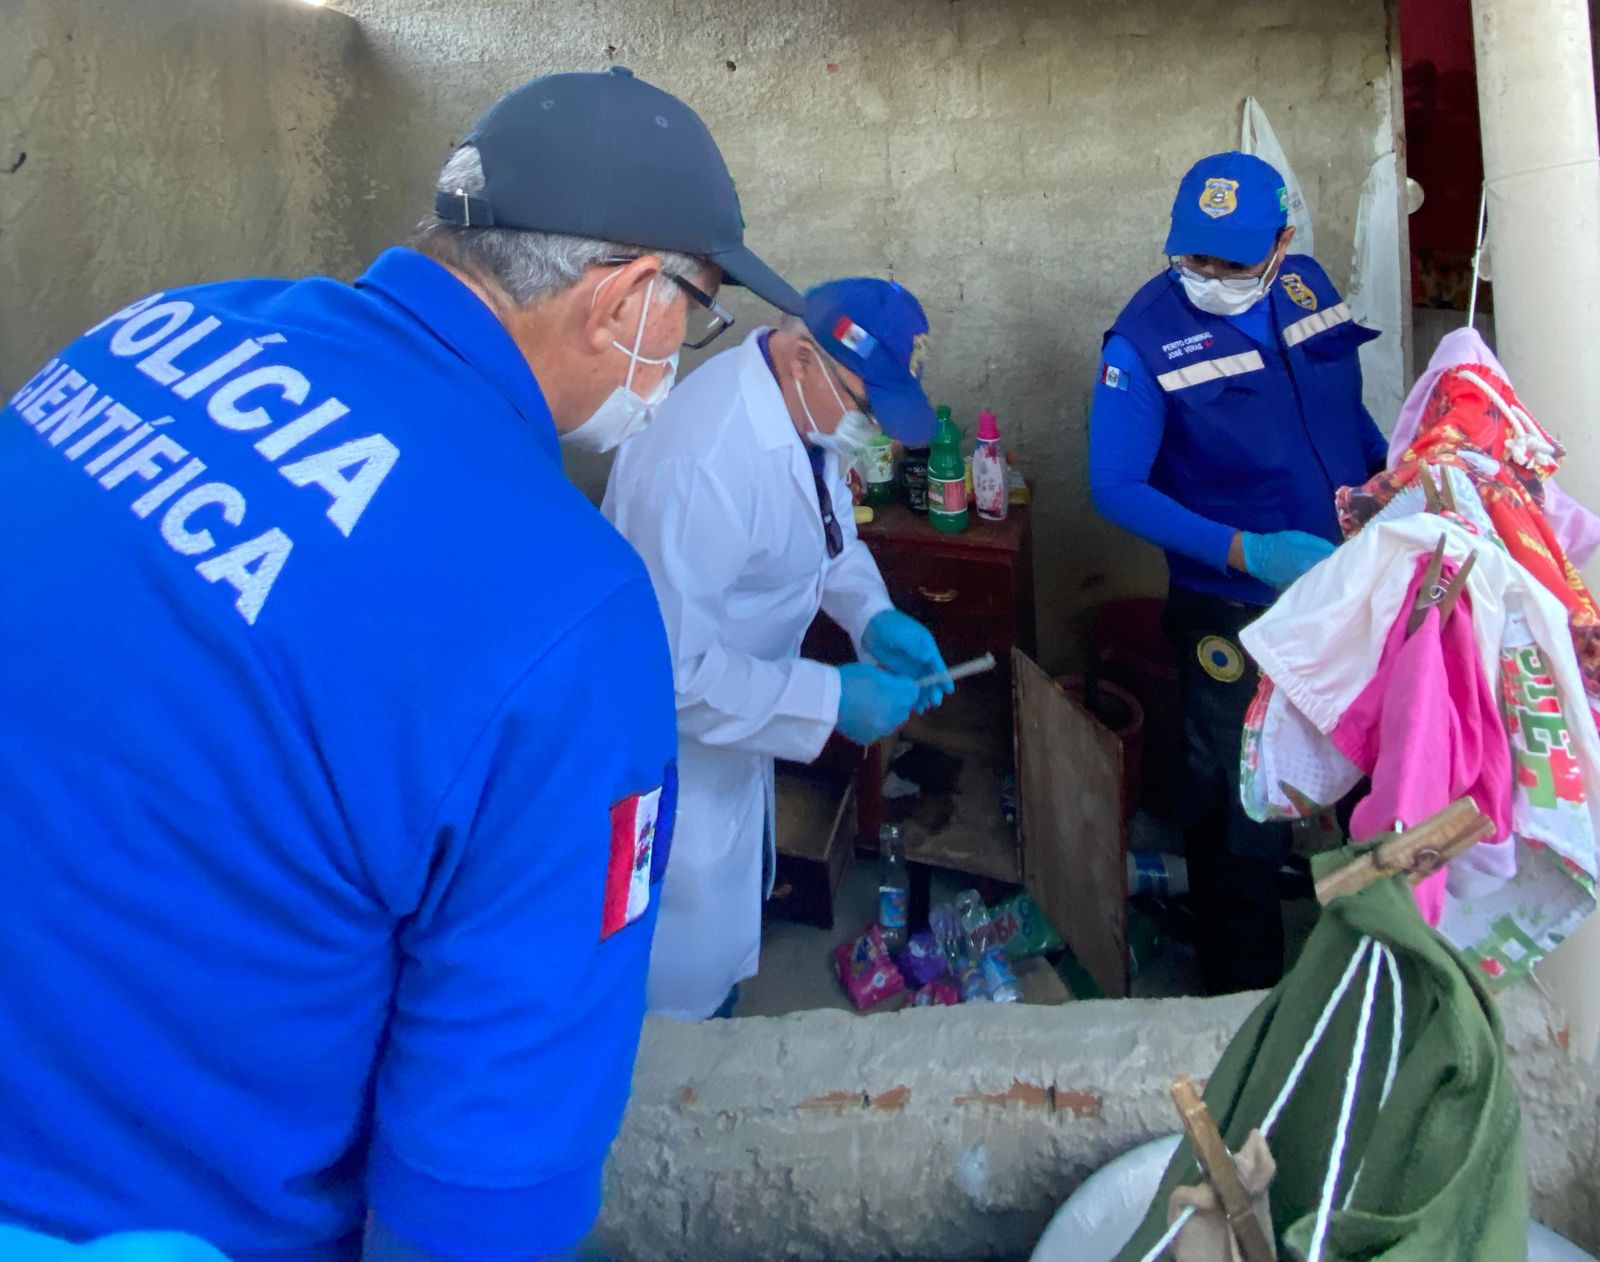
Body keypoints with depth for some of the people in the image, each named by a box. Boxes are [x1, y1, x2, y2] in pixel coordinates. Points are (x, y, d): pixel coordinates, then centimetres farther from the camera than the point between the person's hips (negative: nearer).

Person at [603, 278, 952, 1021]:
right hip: (667, 740, -9)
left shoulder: (808, 402, -9)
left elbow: (828, 523, 10)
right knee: (684, 978, 12)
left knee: (729, 911, 31)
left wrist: (873, 616, -8)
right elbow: (670, 673, -35)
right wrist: (830, 700, -29)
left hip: (731, 707, 9)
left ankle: (715, 1033, 55)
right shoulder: (703, 462, -37)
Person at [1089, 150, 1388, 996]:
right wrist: (1246, 552, -30)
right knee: (1242, 810, 8)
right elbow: (1116, 487, -21)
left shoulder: (1308, 285, -2)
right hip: (1236, 611, -6)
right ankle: (1243, 990, 32)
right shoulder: (1146, 337, -20)